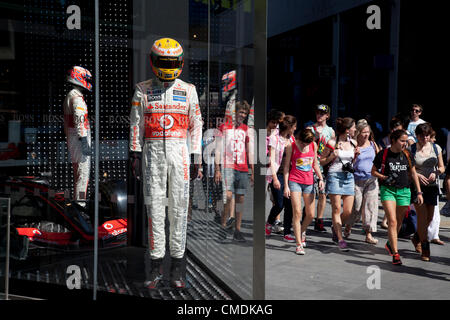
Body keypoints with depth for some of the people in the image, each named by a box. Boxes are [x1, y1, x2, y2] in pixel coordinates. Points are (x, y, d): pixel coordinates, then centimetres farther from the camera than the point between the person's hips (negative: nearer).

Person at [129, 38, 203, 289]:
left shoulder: (188, 90, 8)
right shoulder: (143, 90, 8)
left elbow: (196, 125, 8)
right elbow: (136, 124, 8)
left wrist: (197, 156, 3)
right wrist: (135, 153, 2)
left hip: (179, 151, 0)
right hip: (153, 150, 0)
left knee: (179, 207, 0)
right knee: (154, 207, 0)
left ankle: (177, 266, 9)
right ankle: (156, 266, 8)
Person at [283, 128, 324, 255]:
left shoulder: (314, 145, 6)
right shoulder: (291, 147, -4)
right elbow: (286, 166, -1)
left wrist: (320, 178, 6)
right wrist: (286, 186, -5)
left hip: (309, 182, 4)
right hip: (294, 181, -4)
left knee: (310, 215, 5)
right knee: (297, 212, -11)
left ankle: (302, 231, 36)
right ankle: (298, 244, -5)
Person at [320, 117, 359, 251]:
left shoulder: (353, 143, 11)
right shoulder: (332, 143, -6)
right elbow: (321, 162, 0)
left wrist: (356, 155, 4)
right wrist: (332, 156, -16)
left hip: (349, 177, 5)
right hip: (335, 176, -5)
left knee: (348, 212, 1)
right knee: (336, 209, -4)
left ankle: (335, 228, 30)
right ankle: (340, 239, 2)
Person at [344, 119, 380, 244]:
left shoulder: (372, 144, 8)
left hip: (372, 180, 4)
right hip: (357, 180, -3)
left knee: (371, 206, -2)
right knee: (356, 207, 2)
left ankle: (369, 234, 4)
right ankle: (348, 227, 31)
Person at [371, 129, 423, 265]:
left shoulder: (407, 155, 4)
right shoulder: (383, 154, -5)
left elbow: (413, 173, 14)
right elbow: (373, 171, 4)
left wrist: (419, 192, 11)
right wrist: (384, 177, -15)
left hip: (404, 191, 4)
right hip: (388, 190, -3)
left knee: (399, 222, 12)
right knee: (392, 221, -13)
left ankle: (390, 244, 37)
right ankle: (395, 254, -11)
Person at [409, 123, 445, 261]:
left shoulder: (436, 148, 5)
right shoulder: (411, 149, -3)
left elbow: (442, 167, 11)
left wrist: (436, 173, -10)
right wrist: (417, 175, -17)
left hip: (432, 186, 4)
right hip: (417, 185, -4)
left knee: (429, 218, 9)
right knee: (422, 216, -10)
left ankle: (416, 238, 36)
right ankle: (425, 248, -1)